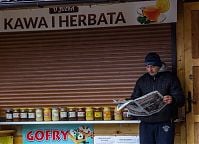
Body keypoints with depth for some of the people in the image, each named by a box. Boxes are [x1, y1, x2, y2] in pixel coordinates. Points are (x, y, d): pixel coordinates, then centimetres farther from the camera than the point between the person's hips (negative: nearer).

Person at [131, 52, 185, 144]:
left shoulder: (170, 77, 4)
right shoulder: (142, 80, 15)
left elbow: (181, 99, -2)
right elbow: (134, 99, 18)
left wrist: (173, 100, -25)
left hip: (165, 123, -3)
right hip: (145, 123, 3)